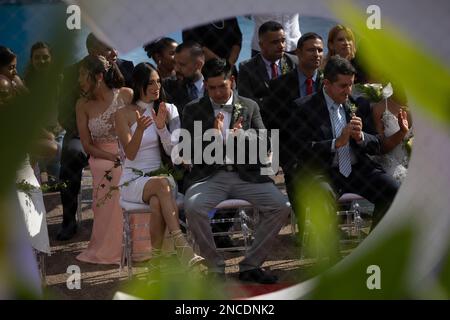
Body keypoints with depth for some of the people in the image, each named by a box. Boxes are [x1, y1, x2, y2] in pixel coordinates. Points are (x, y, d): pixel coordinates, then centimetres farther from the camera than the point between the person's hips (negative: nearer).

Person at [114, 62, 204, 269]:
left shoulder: (168, 110, 11)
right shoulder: (124, 115, 4)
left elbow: (172, 151, 3)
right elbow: (130, 154, -5)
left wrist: (162, 126, -15)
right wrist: (140, 129, -24)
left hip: (162, 175, 2)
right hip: (133, 180, -2)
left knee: (157, 203, -36)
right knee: (162, 184, -38)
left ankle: (157, 258, -31)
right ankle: (182, 246, -47)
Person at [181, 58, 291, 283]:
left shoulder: (250, 107, 15)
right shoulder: (193, 110, 11)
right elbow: (187, 153, 2)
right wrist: (213, 136, -13)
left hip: (245, 175, 2)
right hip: (209, 176, -2)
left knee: (281, 206, -22)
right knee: (193, 207, -34)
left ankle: (250, 265, -7)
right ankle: (215, 268, -13)